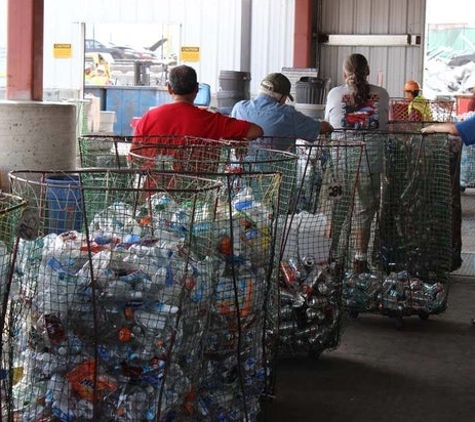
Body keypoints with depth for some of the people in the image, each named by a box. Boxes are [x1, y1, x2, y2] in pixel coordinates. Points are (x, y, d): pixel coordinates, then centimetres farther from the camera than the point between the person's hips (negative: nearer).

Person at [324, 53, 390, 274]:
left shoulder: (334, 94, 2)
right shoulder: (381, 94, 4)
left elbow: (327, 125, 13)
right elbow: (384, 126, 14)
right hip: (372, 157, 0)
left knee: (337, 209, 10)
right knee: (365, 210, 10)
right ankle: (360, 260, 13)